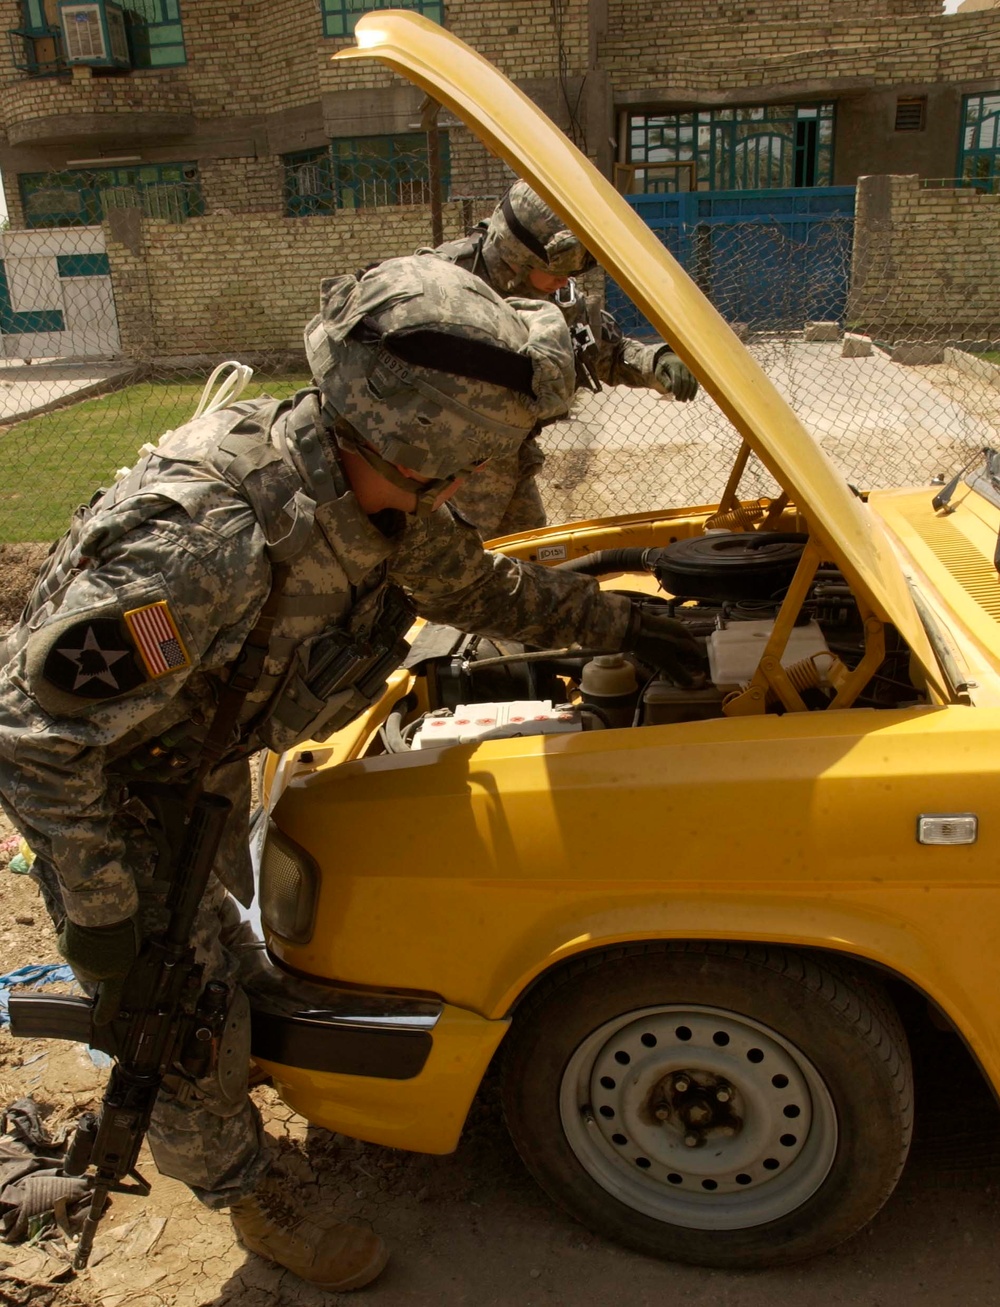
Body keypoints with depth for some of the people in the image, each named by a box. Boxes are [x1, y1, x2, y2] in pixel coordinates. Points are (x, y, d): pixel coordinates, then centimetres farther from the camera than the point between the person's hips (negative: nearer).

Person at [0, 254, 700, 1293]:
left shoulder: (378, 497, -19)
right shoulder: (209, 541, -44)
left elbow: (477, 585, 2)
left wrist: (619, 622, 6)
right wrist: (101, 915, -29)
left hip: (207, 755, 8)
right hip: (104, 783, -8)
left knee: (217, 931, 29)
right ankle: (248, 1198, 33)